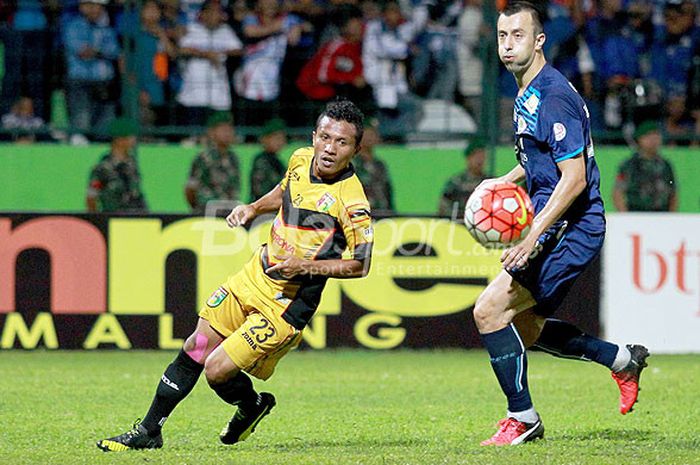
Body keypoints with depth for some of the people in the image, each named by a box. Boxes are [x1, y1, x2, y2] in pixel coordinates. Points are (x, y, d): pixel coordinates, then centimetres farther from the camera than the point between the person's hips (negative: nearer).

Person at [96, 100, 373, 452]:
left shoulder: (351, 201, -22)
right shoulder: (301, 159, -2)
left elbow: (361, 264, -17)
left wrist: (306, 266, -24)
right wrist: (252, 209, 5)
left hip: (287, 304, -7)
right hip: (255, 275, 7)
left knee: (217, 371, -9)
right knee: (195, 350, 8)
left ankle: (253, 405, 24)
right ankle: (149, 431, 22)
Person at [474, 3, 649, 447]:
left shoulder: (553, 97, -19)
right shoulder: (527, 93, 12)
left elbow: (575, 178, -23)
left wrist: (532, 239, -26)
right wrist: (505, 181, 13)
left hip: (571, 227, -10)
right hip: (552, 225, 10)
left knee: (489, 311, -14)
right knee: (525, 329, 16)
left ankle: (523, 419, -4)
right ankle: (623, 360, 29)